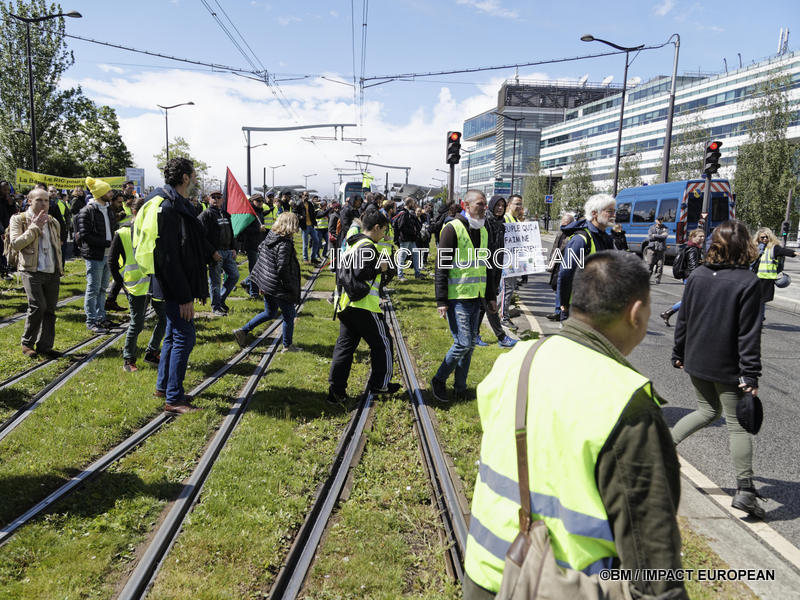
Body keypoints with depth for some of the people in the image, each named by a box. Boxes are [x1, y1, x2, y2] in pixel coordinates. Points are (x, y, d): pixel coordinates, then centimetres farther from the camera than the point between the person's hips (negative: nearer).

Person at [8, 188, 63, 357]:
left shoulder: (53, 222, 18)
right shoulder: (19, 219, 2)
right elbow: (15, 244, -12)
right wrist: (35, 227, -12)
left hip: (52, 273, 5)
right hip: (32, 271, -5)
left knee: (50, 310, 3)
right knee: (38, 306, -16)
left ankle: (44, 345, 12)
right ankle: (27, 343, 2)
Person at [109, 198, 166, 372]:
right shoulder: (122, 233, -5)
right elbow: (112, 261, -1)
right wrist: (122, 283, -4)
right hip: (137, 285, -5)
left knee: (164, 318, 5)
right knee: (137, 323, -1)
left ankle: (152, 352, 22)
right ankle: (128, 359, 17)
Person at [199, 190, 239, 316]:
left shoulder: (225, 214, 16)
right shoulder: (206, 214, -8)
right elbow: (202, 236, -15)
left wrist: (233, 249, 13)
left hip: (228, 251, 7)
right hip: (215, 252, -7)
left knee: (234, 275, 9)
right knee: (215, 281, 0)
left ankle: (221, 299, 24)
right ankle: (216, 306, 11)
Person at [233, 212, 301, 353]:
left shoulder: (269, 237, 4)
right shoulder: (285, 244, -22)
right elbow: (282, 269, -25)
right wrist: (291, 289, -15)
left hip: (266, 282, 9)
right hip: (279, 287, -9)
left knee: (269, 313, 25)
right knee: (289, 315, 9)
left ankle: (243, 331, 23)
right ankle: (287, 345, 20)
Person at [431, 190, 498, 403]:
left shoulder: (483, 231, 15)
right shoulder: (453, 229, -9)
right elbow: (441, 267, -11)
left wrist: (491, 296, 18)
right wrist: (441, 301, -16)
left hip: (475, 297, 7)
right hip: (457, 297, -7)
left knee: (470, 344, 10)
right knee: (463, 343, -10)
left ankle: (460, 387, 22)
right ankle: (439, 380, 10)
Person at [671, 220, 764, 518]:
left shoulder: (697, 276, -1)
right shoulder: (748, 282, -15)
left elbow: (683, 319, 6)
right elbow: (749, 332, -15)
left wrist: (678, 354, 17)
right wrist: (750, 374, -11)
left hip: (695, 361, 5)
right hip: (727, 367, -5)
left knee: (708, 410, 24)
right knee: (736, 424, 6)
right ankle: (744, 490, 10)